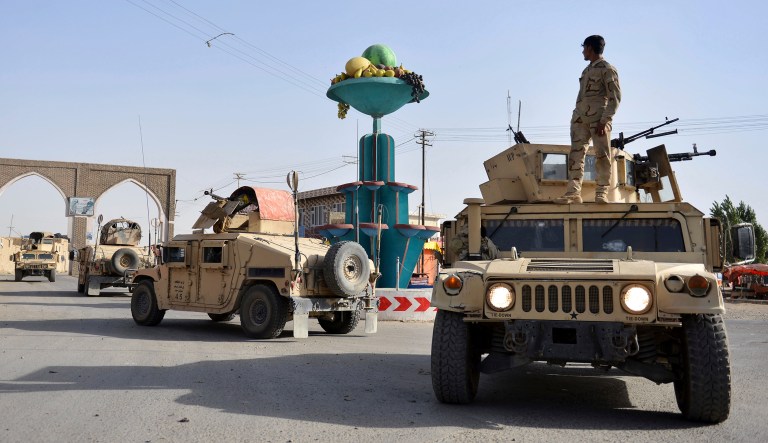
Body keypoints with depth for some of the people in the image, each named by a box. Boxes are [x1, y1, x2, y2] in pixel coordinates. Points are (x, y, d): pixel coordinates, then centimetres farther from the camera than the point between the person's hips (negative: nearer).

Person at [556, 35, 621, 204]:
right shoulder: (586, 70, 25)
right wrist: (576, 116, 14)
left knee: (602, 155, -7)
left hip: (599, 118, -7)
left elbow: (615, 97, -6)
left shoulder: (607, 69, 2)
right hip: (580, 117, 7)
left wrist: (605, 120, -16)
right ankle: (574, 192, -8)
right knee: (576, 154, -4)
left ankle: (602, 193, -5)